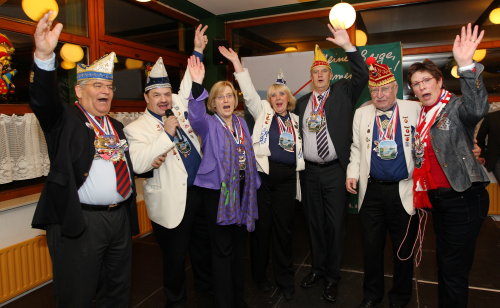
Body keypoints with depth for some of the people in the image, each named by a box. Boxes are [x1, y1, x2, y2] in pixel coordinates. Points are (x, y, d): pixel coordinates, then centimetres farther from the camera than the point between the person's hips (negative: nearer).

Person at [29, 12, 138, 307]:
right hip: (79, 222, -6)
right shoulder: (65, 119, -3)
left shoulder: (117, 126, 16)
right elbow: (43, 98, -23)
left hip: (121, 218, 6)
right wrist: (44, 56, -40)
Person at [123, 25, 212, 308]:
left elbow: (189, 87, 18)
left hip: (203, 191, 6)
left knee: (205, 246, 23)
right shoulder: (137, 128, -8)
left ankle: (208, 285, 46)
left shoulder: (179, 109, 8)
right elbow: (138, 165, -20)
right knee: (175, 256, 10)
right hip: (173, 202, -6)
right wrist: (167, 134, -21)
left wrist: (198, 52, 12)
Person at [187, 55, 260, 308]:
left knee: (239, 245, 16)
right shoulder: (208, 124, -6)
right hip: (217, 191, -5)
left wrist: (253, 183, 15)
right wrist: (197, 85, -43)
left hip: (242, 189, 6)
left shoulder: (241, 123, 11)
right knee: (222, 249, 2)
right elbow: (196, 116, -29)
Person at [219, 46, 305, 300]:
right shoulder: (263, 111, 7)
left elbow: (298, 148, 19)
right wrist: (237, 64, -12)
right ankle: (260, 274, 24)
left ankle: (285, 278, 22)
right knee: (262, 225, 5)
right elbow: (249, 93, -5)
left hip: (287, 177, 3)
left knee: (283, 227, 8)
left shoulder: (294, 119, 16)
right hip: (263, 173, -3)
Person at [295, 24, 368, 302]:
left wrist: (348, 45, -20)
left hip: (336, 172, -3)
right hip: (310, 172, 3)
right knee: (315, 223, 14)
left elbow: (363, 75, -12)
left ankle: (333, 276, 21)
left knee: (335, 224, 5)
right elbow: (298, 132, 12)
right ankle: (318, 268, 32)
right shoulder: (302, 102, 10)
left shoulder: (343, 92, 4)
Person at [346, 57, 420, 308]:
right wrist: (353, 174, 4)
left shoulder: (415, 109, -3)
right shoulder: (362, 113, 6)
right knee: (371, 246, 12)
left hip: (404, 191, -2)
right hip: (372, 190, 2)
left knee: (403, 249, 13)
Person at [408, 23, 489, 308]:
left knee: (455, 270, 0)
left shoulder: (456, 107, -8)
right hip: (437, 198, 7)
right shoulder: (422, 116, 12)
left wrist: (466, 65, -41)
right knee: (444, 263, 19)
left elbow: (477, 109, -32)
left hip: (464, 198, -7)